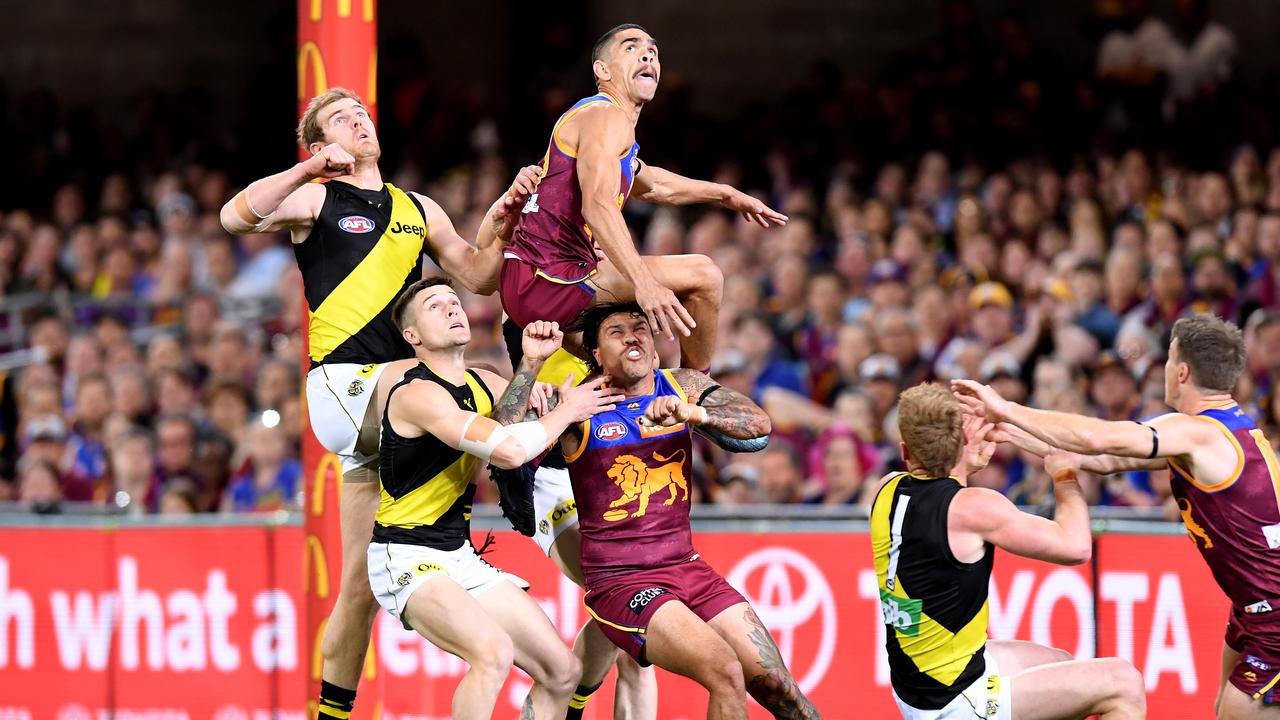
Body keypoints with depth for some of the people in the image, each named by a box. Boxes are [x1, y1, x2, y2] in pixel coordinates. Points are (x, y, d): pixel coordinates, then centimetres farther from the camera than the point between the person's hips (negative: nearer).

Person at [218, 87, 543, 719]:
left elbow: (478, 277, 19)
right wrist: (311, 169, -18)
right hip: (343, 383, -5)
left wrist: (505, 219, 3)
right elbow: (235, 217, -13)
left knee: (362, 583, 4)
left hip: (389, 404, 5)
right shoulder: (315, 200, 4)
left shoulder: (418, 210, 22)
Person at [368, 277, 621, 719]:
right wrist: (567, 412, -13)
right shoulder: (417, 394, -18)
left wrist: (533, 362, 1)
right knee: (494, 652, -33)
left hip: (461, 558, 9)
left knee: (562, 671, 5)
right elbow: (508, 450, -29)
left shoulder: (481, 383, 8)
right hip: (406, 561, -9)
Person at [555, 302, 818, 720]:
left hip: (686, 567, 5)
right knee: (726, 674, -25)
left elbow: (760, 424, -6)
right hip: (621, 584, -5)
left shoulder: (683, 387, 6)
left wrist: (693, 413, -23)